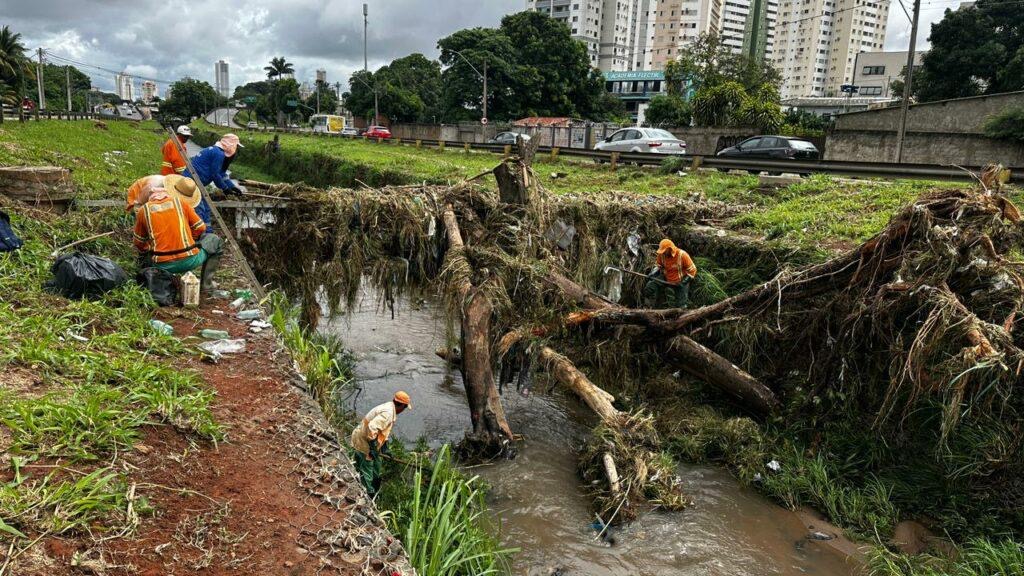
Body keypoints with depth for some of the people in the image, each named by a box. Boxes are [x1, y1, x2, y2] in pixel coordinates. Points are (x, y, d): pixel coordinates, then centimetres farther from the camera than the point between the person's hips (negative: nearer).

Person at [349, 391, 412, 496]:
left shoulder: (389, 408, 7)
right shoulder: (388, 413, -26)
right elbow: (372, 427, -37)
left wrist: (384, 445, 19)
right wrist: (373, 447, -29)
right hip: (363, 443, -11)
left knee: (376, 466, 27)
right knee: (367, 474, -1)